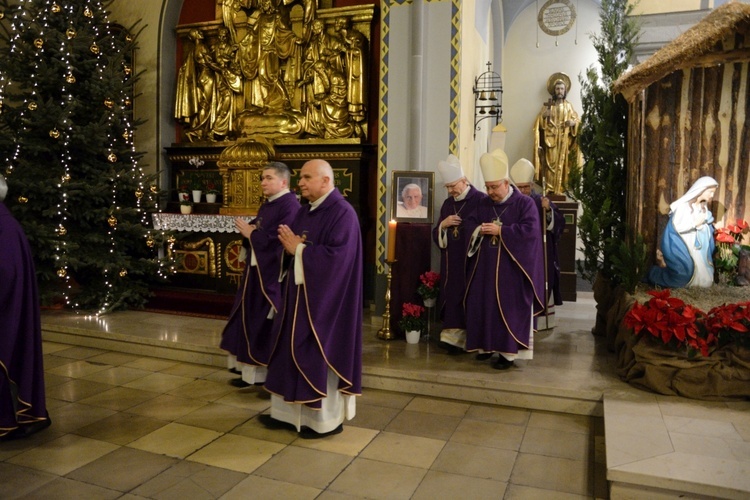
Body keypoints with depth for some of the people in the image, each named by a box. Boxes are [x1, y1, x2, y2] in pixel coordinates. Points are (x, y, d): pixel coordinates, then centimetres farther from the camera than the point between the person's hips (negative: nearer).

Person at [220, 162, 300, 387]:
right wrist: (249, 231, -6)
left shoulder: (290, 206, -16)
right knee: (251, 320, 15)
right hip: (257, 271, 10)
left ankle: (270, 375, 10)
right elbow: (255, 235, 16)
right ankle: (250, 368, 27)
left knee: (267, 325, -2)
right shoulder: (266, 206, 15)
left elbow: (277, 240, -26)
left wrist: (251, 233, -13)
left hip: (273, 275, -10)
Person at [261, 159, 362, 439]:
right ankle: (290, 412, 27)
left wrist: (299, 249, -16)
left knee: (321, 356, 0)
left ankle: (327, 419, 16)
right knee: (294, 352, 14)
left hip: (325, 298, -9)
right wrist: (289, 245, -9)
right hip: (300, 293, 9)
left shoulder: (342, 213, -15)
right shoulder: (306, 211, 12)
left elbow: (336, 257, -24)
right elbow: (292, 247, 14)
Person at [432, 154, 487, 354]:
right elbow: (436, 235, 14)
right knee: (452, 297, 5)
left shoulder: (480, 200, -7)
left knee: (469, 298, -2)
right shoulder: (447, 204, 13)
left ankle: (460, 338, 5)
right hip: (451, 263, 6)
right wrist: (443, 224, -6)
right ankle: (453, 336, 9)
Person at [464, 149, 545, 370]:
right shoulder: (483, 204, 11)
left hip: (511, 270, -5)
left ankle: (508, 352, 5)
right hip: (484, 268, 6)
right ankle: (486, 345, 21)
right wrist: (480, 230, -12)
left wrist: (500, 230, -18)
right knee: (483, 307, 8)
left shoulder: (525, 203, -6)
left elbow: (530, 230, -17)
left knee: (509, 310, -2)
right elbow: (470, 224, 11)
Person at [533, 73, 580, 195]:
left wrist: (573, 122, -14)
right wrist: (543, 116, -21)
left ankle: (559, 189, 2)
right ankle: (549, 189, -4)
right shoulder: (547, 105, 6)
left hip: (563, 141, 1)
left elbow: (576, 120, 9)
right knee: (550, 164, -7)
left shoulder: (568, 106, 9)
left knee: (561, 164, -1)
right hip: (550, 140, -1)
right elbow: (539, 123, 0)